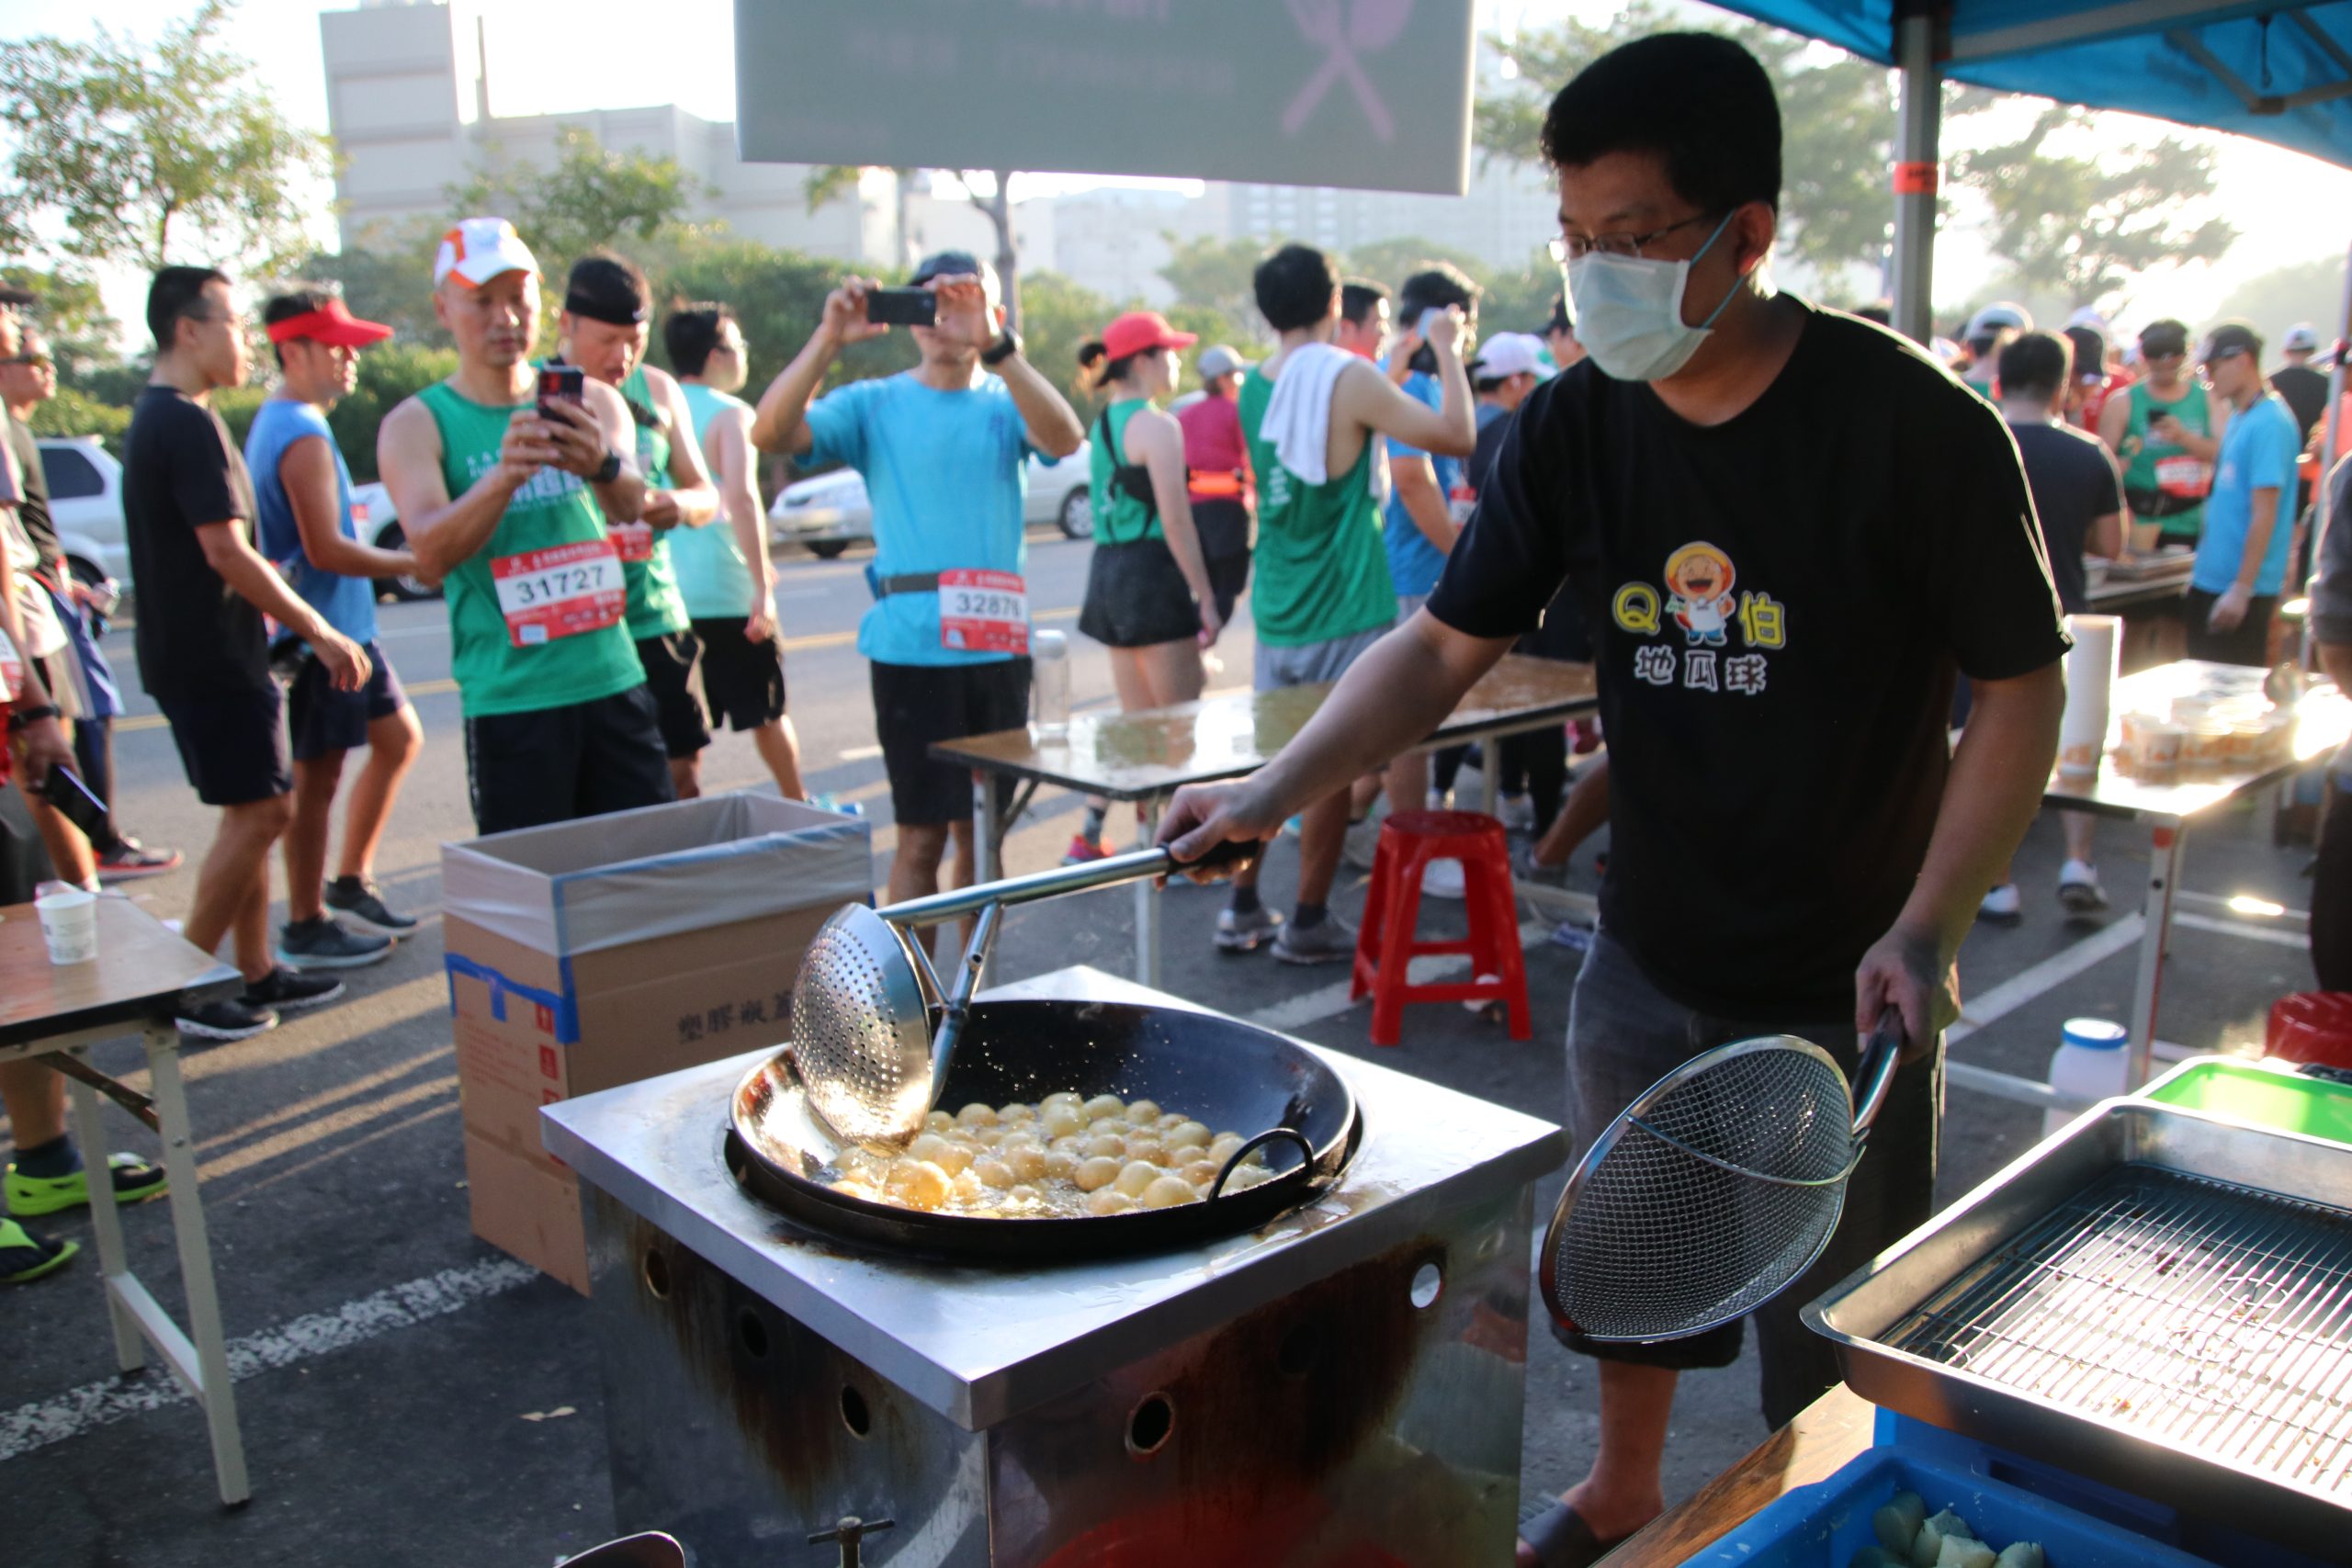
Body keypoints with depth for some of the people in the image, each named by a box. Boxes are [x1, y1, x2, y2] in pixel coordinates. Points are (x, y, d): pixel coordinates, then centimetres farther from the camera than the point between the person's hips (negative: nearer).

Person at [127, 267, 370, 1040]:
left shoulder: (153, 418, 16)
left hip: (189, 651, 10)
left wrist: (291, 620, 21)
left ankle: (255, 972, 20)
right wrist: (321, 633, -17)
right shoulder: (190, 424, -17)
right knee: (262, 810, -6)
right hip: (211, 657, -10)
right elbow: (226, 554, -22)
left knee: (250, 812, 14)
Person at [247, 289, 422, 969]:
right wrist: (413, 564, -14)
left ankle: (350, 885, 24)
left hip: (343, 628, 10)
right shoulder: (304, 437, -18)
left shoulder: (276, 423, 15)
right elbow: (326, 550, -23)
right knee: (316, 778, -1)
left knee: (399, 738, 16)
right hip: (320, 633, -10)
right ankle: (306, 929, 9)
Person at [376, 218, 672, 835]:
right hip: (509, 701, -2)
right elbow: (430, 551, -15)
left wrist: (604, 465, -34)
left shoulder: (592, 399, 8)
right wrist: (503, 478, -34)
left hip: (614, 680, 3)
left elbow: (632, 505, -10)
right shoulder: (417, 424, 0)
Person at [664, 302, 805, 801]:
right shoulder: (729, 413, -9)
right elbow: (742, 497, -24)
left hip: (666, 596, 5)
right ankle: (798, 805, 26)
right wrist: (762, 586, -24)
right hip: (726, 594, -5)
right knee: (766, 712, 12)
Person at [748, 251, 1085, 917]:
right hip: (910, 647, -3)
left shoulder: (1007, 404, 7)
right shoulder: (875, 404, 3)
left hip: (999, 645, 3)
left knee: (983, 831, 12)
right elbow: (770, 433, -11)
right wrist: (828, 339, -21)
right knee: (921, 837, -1)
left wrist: (994, 345, -27)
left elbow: (1064, 438, -16)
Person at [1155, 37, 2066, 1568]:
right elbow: (1444, 644, -3)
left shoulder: (1911, 424, -18)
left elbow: (2022, 690, -11)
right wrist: (1274, 791, -15)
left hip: (1843, 989, -4)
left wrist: (1927, 928, -19)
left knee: (1837, 1340, 11)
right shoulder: (1574, 431, -6)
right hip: (1645, 964, 4)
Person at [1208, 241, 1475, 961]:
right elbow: (1457, 435, -14)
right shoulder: (1348, 376, -14)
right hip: (1344, 612, -7)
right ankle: (1307, 923, 12)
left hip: (1276, 610, 7)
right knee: (1332, 767, 3)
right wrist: (1446, 350, -2)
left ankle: (1243, 909, 21)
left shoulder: (1254, 386, 8)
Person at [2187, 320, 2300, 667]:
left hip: (2242, 588, -9)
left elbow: (2265, 514, -19)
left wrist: (2242, 588, -21)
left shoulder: (2269, 423, -15)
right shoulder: (2239, 418, 12)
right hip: (2212, 579, 9)